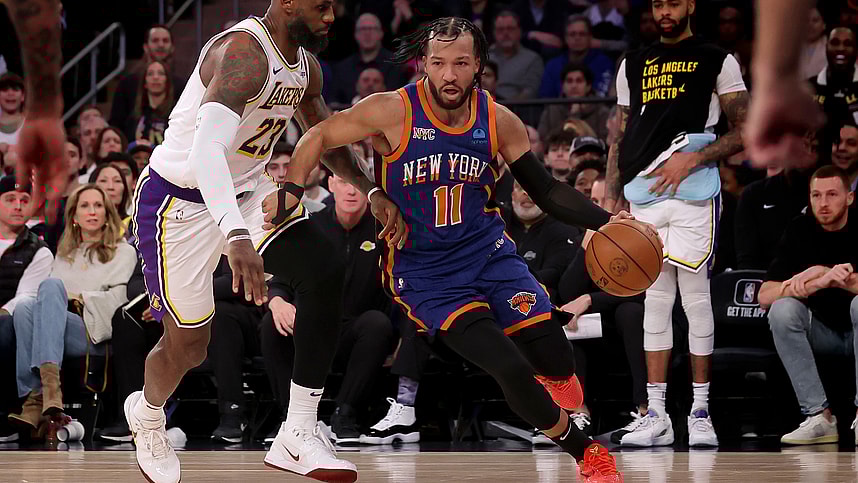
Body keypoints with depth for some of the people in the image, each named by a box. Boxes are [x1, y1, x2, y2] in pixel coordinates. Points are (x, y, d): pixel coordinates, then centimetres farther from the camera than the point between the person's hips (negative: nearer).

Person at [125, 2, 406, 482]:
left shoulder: (305, 66, 0)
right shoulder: (244, 52, -29)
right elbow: (206, 151, -44)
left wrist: (373, 192, 9)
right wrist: (237, 239, -56)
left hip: (248, 192, 8)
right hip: (181, 202, -8)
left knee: (326, 271, -16)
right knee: (188, 345, 3)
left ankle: (299, 435, -14)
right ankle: (147, 415, 41)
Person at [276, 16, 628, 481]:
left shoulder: (499, 121, -4)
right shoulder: (393, 111, -15)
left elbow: (547, 191, 4)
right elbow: (320, 136, -3)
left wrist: (606, 222, -9)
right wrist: (289, 188, -19)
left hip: (485, 250, 3)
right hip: (422, 272, -3)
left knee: (556, 362, -15)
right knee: (511, 370, -18)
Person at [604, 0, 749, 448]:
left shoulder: (717, 61, 4)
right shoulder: (633, 65, 17)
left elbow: (744, 132, 0)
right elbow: (621, 138, 19)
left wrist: (691, 159, -13)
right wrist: (610, 202, 10)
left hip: (694, 193, -4)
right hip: (644, 194, 4)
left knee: (696, 298, -4)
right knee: (654, 300, 4)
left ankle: (700, 411, 2)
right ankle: (656, 415, 6)